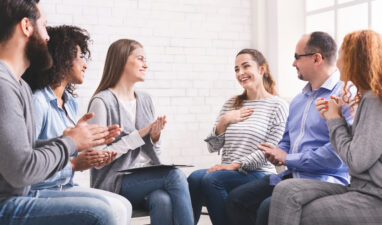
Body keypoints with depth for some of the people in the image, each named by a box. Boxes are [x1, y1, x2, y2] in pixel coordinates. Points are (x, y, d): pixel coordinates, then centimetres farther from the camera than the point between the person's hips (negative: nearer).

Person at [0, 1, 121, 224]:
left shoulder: (20, 85, 13)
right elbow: (21, 171, -23)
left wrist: (74, 138, 3)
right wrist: (70, 143, -9)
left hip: (19, 196, 10)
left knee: (99, 202, 10)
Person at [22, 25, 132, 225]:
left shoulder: (71, 103, 12)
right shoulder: (37, 103, -17)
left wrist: (93, 160, 0)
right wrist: (74, 165, -20)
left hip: (65, 186, 9)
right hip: (39, 192, -8)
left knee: (123, 205, -9)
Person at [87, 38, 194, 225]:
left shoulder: (145, 99, 17)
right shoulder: (102, 101, -6)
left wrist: (155, 137, -2)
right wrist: (140, 134, -13)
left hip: (148, 178, 5)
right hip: (116, 183, -5)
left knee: (163, 201, -29)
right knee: (175, 175, -27)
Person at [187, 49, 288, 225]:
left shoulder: (277, 105, 2)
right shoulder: (231, 104, 18)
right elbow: (213, 147, 15)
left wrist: (235, 165, -16)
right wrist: (224, 121, -1)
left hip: (258, 174, -4)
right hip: (227, 173, 5)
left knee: (211, 179, -31)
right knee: (195, 177, -28)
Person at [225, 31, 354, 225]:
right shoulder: (298, 100, 19)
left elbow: (337, 154, -21)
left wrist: (287, 159, -10)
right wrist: (276, 153, 2)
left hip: (325, 180, -9)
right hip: (291, 176, 9)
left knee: (269, 207, -30)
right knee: (236, 199, -1)